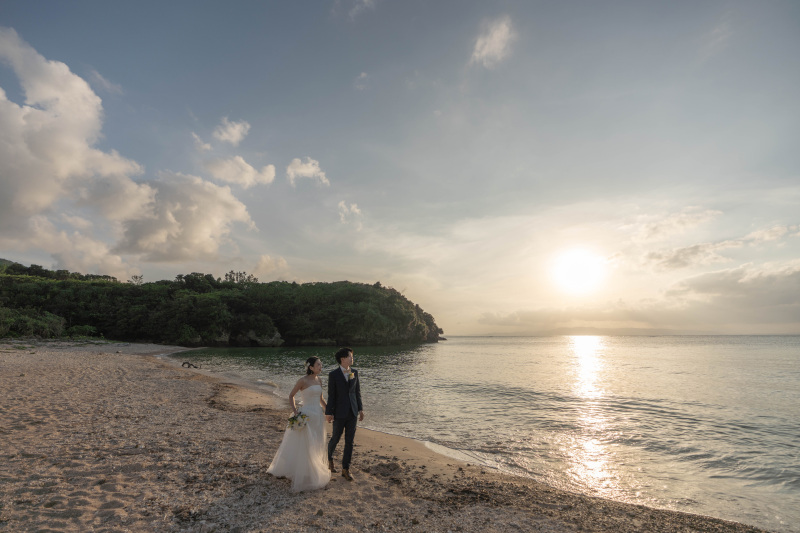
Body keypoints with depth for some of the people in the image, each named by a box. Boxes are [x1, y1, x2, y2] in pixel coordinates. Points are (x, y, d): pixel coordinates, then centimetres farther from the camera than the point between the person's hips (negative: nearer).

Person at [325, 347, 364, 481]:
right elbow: (331, 395, -8)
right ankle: (329, 458, 43)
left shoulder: (355, 372, 3)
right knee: (335, 438, 13)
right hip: (339, 413, -3)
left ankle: (345, 469, 17)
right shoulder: (333, 375, -10)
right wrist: (329, 413, -8)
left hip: (353, 412, 4)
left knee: (350, 441, 5)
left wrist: (360, 409, 8)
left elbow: (357, 391, 8)